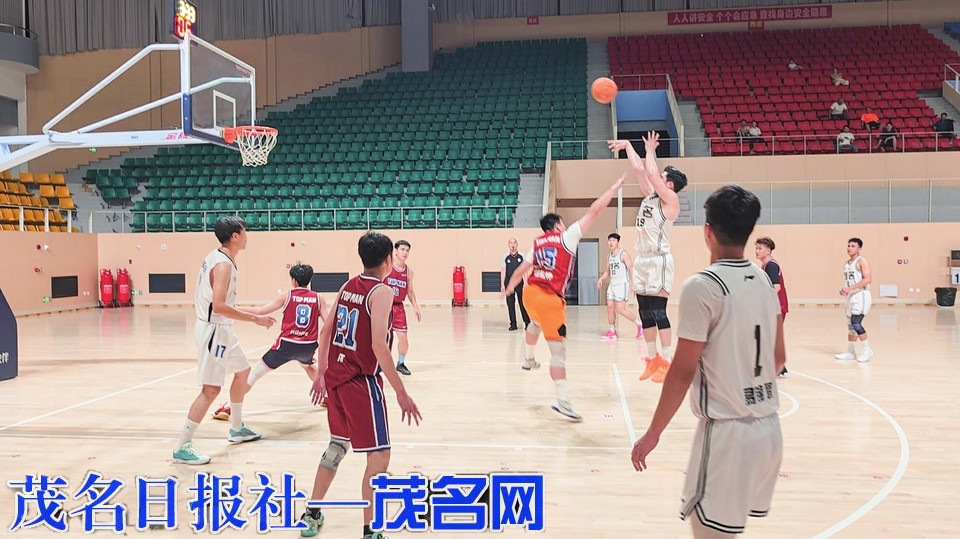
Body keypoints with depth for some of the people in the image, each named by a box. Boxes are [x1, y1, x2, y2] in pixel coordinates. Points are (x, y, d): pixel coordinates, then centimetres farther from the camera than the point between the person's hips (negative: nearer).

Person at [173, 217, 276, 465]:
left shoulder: (218, 258, 9)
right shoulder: (223, 264, -21)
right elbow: (218, 306, -30)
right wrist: (254, 318, -25)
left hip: (221, 329, 11)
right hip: (214, 329, -11)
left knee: (242, 371, 23)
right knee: (211, 389, -9)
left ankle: (236, 429, 34)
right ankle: (183, 447, -4)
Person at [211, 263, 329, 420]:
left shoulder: (287, 296, 0)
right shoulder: (318, 298, 4)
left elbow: (261, 311, -2)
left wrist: (236, 308, 5)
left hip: (287, 344, -3)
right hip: (308, 346, 3)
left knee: (255, 372, 4)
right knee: (308, 366, 38)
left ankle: (228, 407, -1)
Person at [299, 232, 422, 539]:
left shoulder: (348, 286, 9)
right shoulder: (382, 292, -13)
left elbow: (325, 332, 11)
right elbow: (378, 345, -22)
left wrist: (321, 374, 19)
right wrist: (401, 393, -20)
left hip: (335, 377, 8)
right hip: (362, 381, -8)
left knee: (338, 445, 24)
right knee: (379, 456, 0)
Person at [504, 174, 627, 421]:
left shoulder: (538, 243, 15)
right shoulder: (566, 238, -2)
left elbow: (521, 270, 20)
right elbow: (594, 211, -4)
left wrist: (509, 289, 36)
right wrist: (616, 186, 1)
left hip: (531, 293, 7)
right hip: (549, 299, -7)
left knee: (535, 324, 39)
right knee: (558, 348, -8)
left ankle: (528, 359, 62)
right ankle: (562, 400, -15)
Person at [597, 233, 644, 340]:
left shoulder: (623, 254, -9)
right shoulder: (609, 256, 13)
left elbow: (630, 269, -13)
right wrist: (601, 279, 4)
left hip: (622, 284, -7)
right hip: (612, 284, 7)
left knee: (620, 309, -12)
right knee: (610, 307, 3)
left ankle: (639, 324, 5)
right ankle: (612, 331, 12)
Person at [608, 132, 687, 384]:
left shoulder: (671, 200, -7)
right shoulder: (650, 195, 14)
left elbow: (651, 173, -16)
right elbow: (639, 170, 19)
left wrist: (650, 150, -2)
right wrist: (627, 146, 18)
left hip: (659, 260, -8)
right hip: (642, 260, 8)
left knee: (658, 312, -9)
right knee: (645, 313, 9)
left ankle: (668, 362, -5)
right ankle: (653, 359, 16)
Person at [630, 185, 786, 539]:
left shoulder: (702, 286, -15)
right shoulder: (764, 281, 7)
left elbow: (684, 370, -15)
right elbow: (779, 358, 14)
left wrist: (653, 433, -7)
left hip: (727, 431, -8)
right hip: (768, 427, 8)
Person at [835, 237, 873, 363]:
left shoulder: (862, 261, -9)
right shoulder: (847, 264, 15)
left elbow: (868, 279, -20)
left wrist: (850, 288, -24)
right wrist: (845, 290, 5)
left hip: (861, 295, -8)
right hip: (851, 296, 9)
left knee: (856, 323, -17)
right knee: (850, 324, 11)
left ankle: (868, 350, -5)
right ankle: (850, 352, 19)